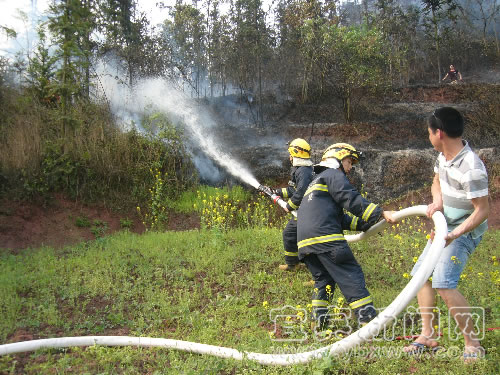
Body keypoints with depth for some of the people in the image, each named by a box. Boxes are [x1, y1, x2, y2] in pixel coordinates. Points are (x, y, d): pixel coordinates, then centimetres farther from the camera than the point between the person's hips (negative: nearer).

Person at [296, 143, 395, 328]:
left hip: (305, 240, 9)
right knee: (351, 275, -5)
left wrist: (364, 224, 23)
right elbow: (353, 201, -9)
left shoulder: (316, 181, 34)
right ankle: (367, 317, -7)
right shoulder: (334, 175, 6)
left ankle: (319, 319, 14)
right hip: (325, 237, -9)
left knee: (323, 278, 18)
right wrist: (381, 213, -8)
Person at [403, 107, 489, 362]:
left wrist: (454, 235, -31)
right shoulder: (444, 156, 0)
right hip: (445, 227, 9)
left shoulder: (471, 168, -27)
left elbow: (482, 210, -23)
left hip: (464, 232, -9)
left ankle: (473, 344, -2)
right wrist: (437, 199, -5)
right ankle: (429, 336, 19)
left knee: (444, 284, -19)